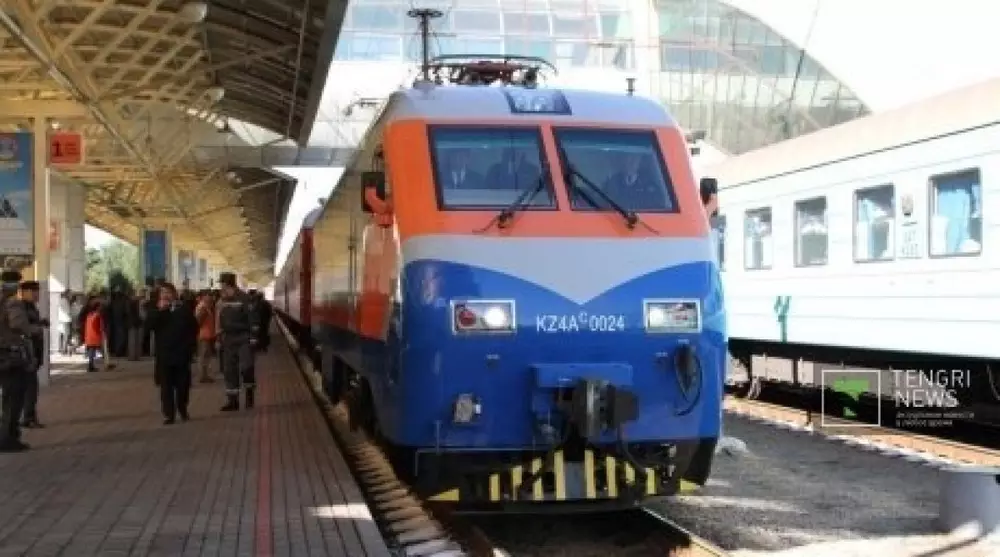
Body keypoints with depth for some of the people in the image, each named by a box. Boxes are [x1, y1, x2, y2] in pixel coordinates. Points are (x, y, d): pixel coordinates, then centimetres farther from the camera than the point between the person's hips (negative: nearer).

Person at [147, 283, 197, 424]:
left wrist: (190, 346, -2)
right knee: (166, 385, -2)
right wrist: (160, 310, -18)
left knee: (183, 384, 7)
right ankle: (169, 414, 0)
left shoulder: (184, 308, 3)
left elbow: (194, 328, 5)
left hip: (182, 353, 0)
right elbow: (150, 324, -10)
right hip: (164, 354, 0)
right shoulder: (158, 309, 5)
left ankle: (183, 410, 25)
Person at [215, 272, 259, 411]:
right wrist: (219, 339, 15)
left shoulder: (243, 299, -10)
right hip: (228, 340, 6)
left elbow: (252, 318, -13)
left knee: (246, 367, -13)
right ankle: (232, 401, 11)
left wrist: (253, 337, -16)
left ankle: (249, 394, 10)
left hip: (244, 339, -6)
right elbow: (219, 322, 18)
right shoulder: (221, 302, 10)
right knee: (229, 370, 5)